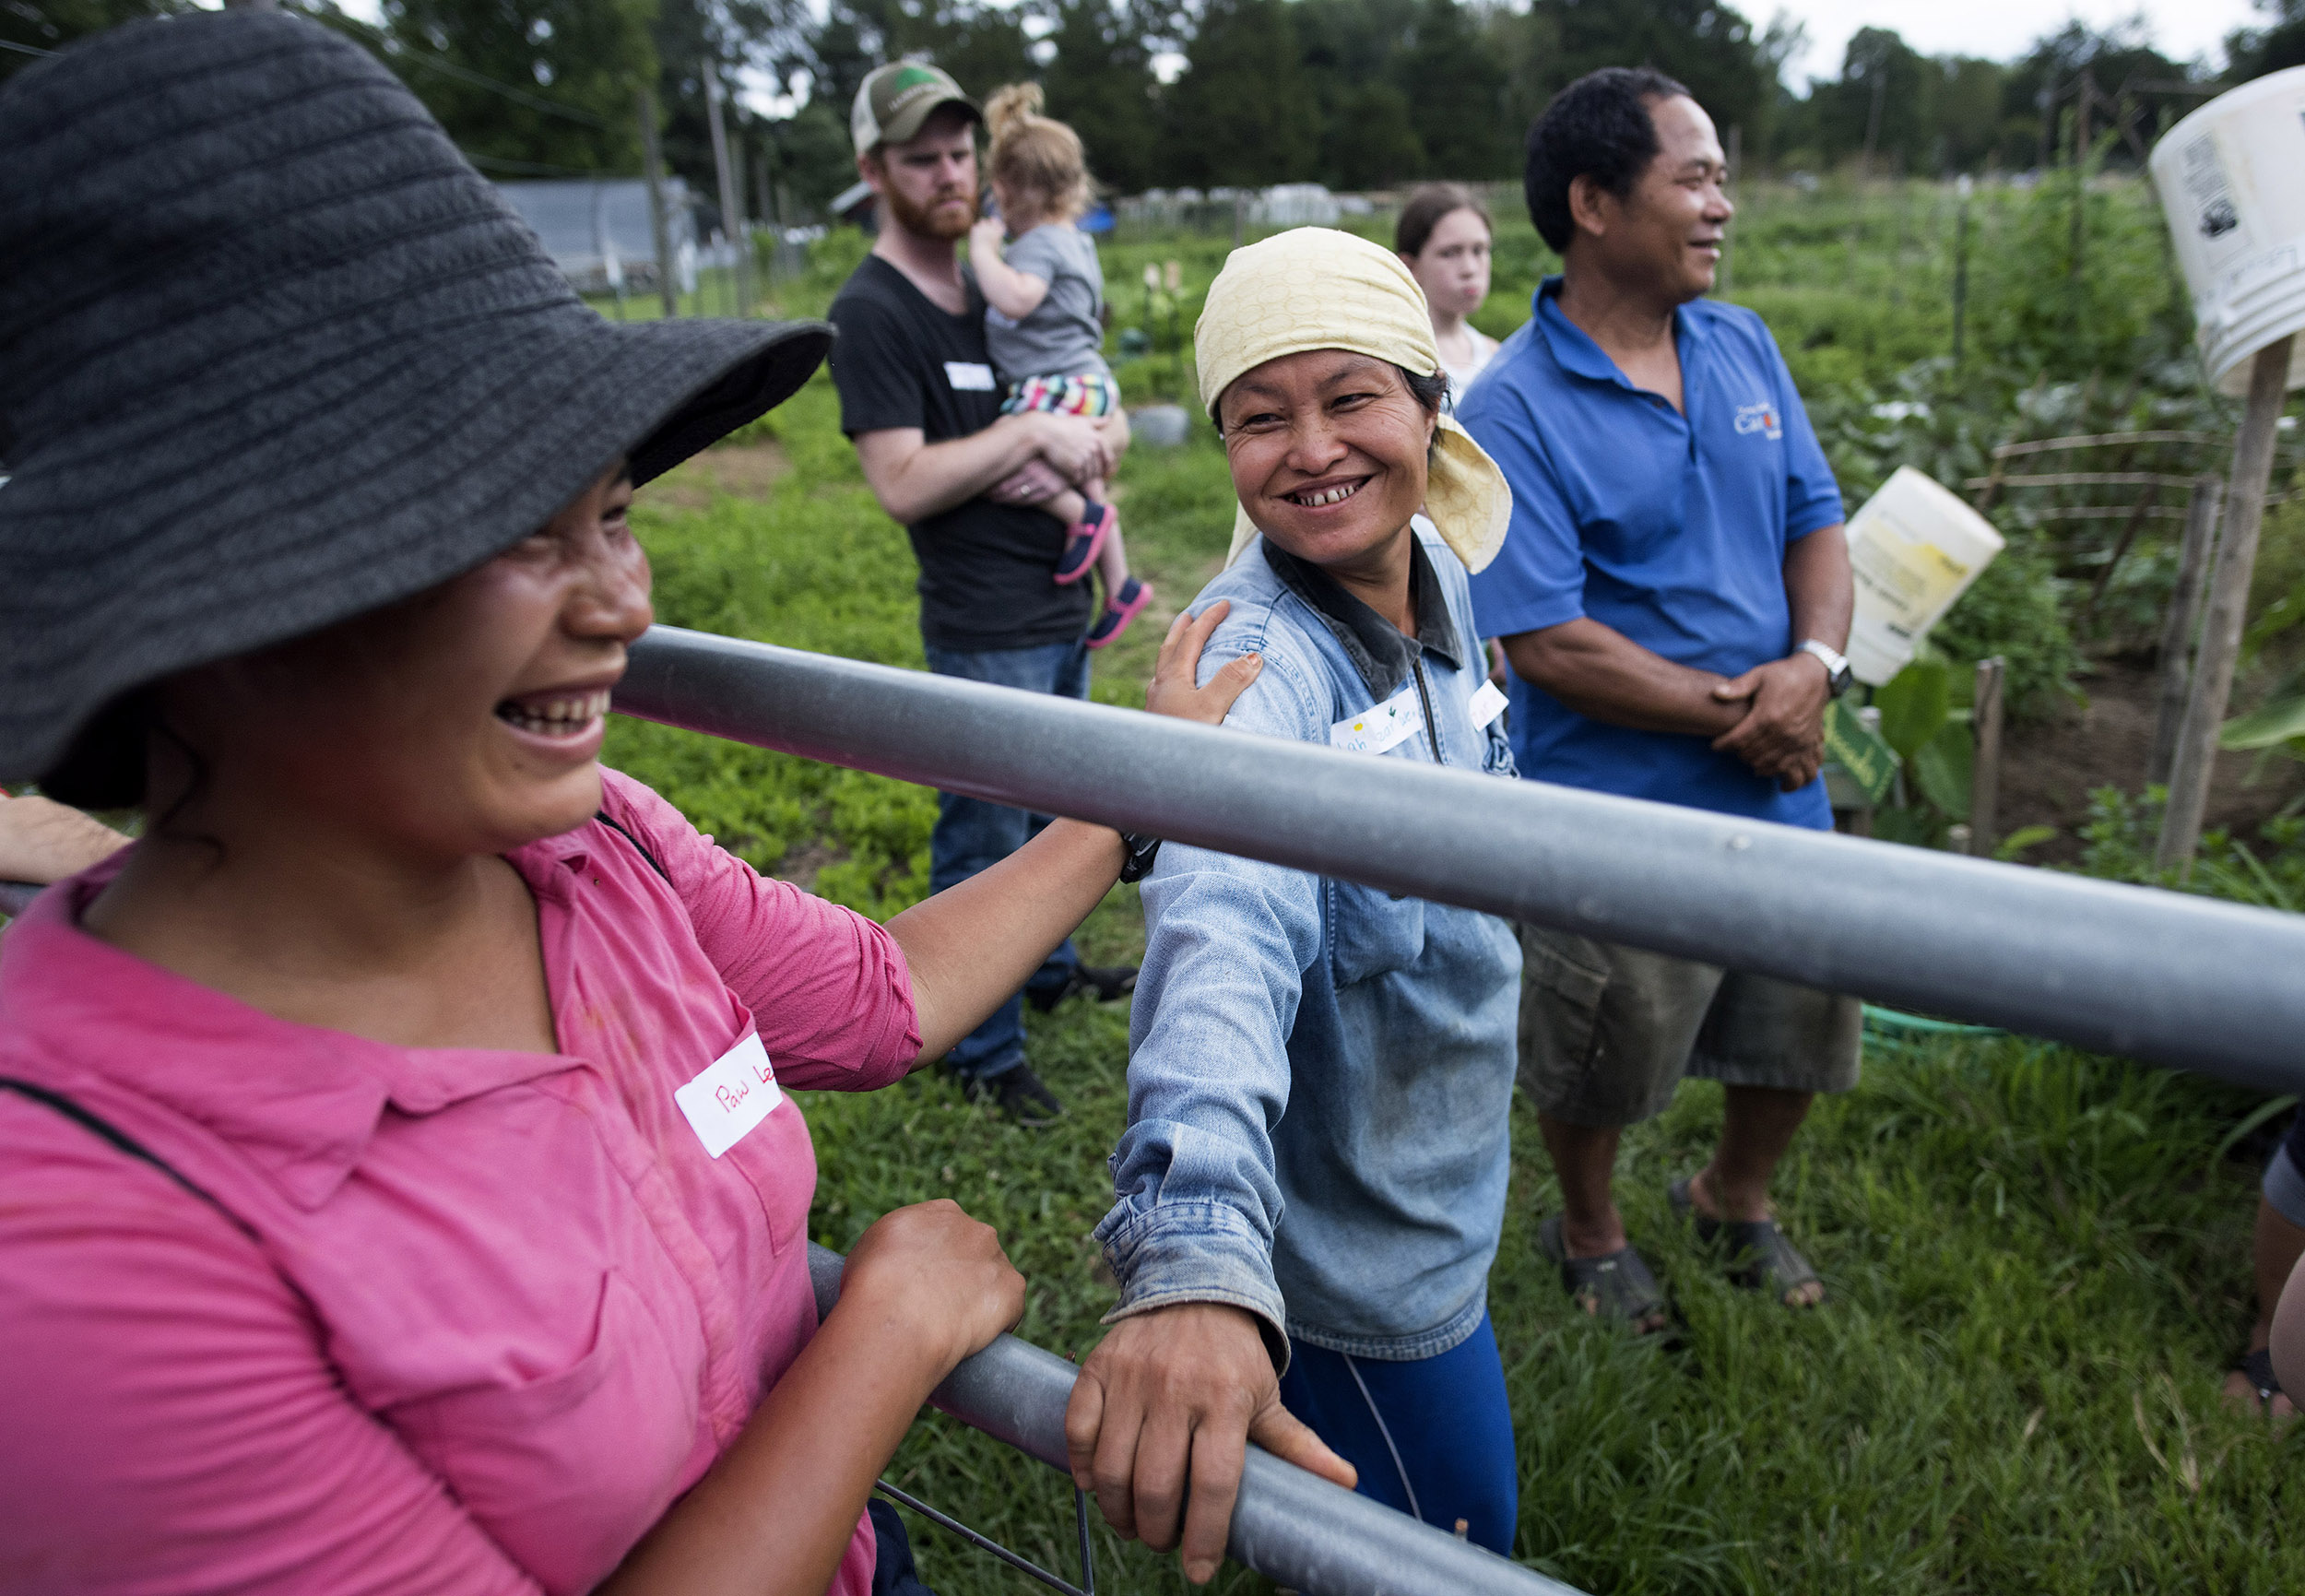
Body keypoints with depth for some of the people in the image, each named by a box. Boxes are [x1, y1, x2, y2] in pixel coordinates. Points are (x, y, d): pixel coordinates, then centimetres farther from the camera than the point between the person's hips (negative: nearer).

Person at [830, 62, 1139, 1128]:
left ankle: (1051, 968, 41)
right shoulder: (871, 311, -11)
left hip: (1060, 607, 8)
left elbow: (1107, 419, 17)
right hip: (985, 631, -8)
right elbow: (903, 482, -22)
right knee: (986, 839, 1)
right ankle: (984, 1054, 16)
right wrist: (1032, 431, -18)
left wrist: (1081, 451, -5)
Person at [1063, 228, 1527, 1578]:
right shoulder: (1257, 659, -32)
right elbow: (1224, 928, -52)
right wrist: (1196, 1258, -66)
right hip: (1350, 1252, -8)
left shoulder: (1437, 565, -6)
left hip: (1442, 1193, 8)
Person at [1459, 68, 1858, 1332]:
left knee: (1801, 1030, 22)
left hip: (1781, 797, 7)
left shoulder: (1744, 346, 5)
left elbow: (1817, 523, 8)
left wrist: (1815, 665, -12)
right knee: (1597, 1068, 14)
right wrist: (1738, 709, -17)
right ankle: (1588, 1232, 45)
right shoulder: (1511, 409, -17)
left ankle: (1733, 1199, 52)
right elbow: (1545, 641, -22)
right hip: (1615, 826, -6)